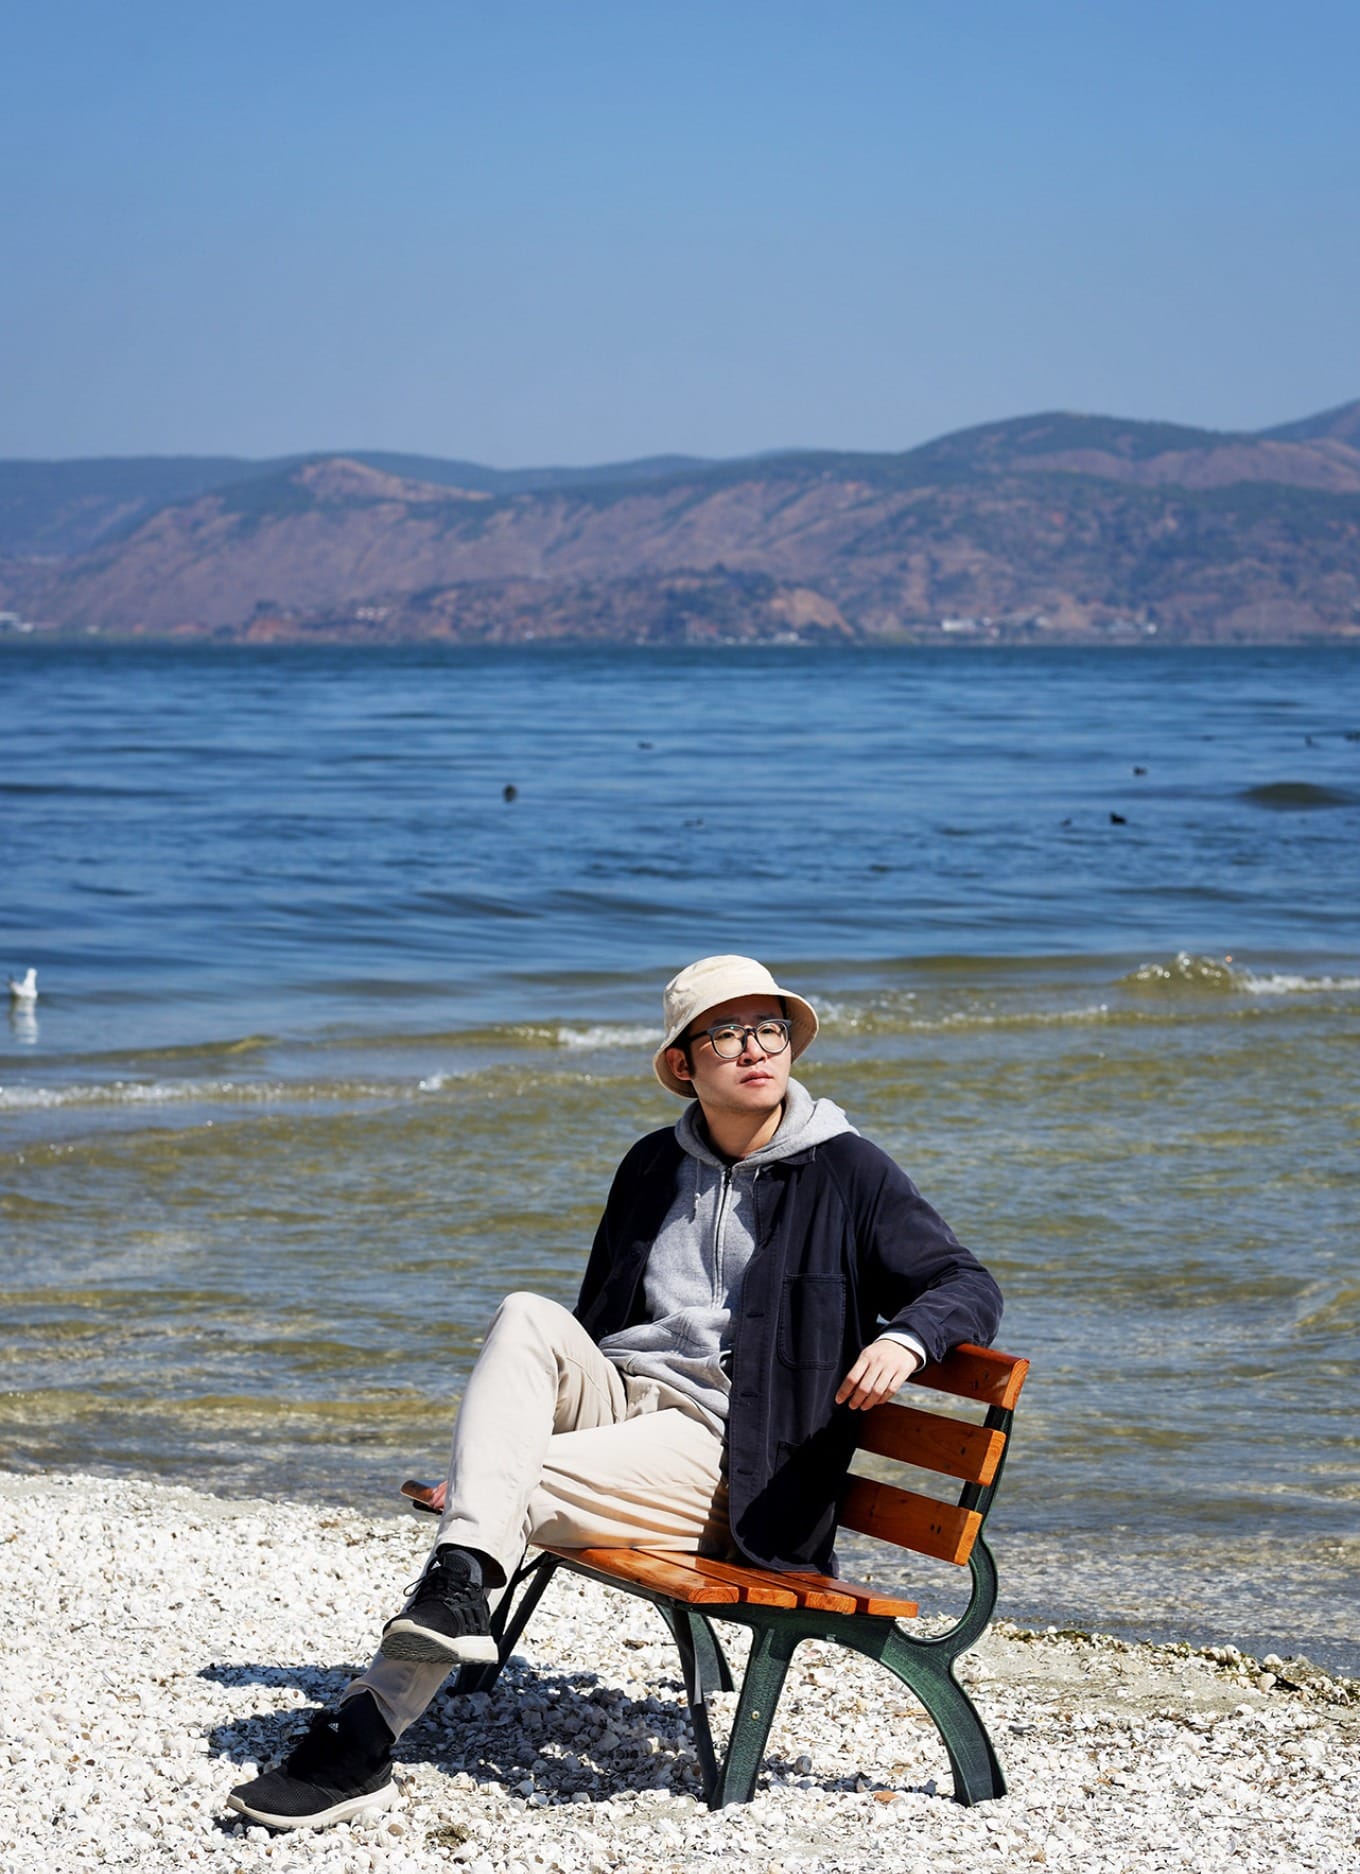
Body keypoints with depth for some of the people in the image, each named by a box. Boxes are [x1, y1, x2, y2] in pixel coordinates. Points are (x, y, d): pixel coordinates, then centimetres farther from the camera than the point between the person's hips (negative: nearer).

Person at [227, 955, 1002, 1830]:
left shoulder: (846, 1172, 2)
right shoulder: (654, 1166, 18)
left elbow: (970, 1286, -2)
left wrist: (903, 1338, -24)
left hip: (729, 1447, -5)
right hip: (615, 1393, 5)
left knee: (516, 1487, -27)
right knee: (527, 1316, -27)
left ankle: (363, 1743, -29)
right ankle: (458, 1589, -45)